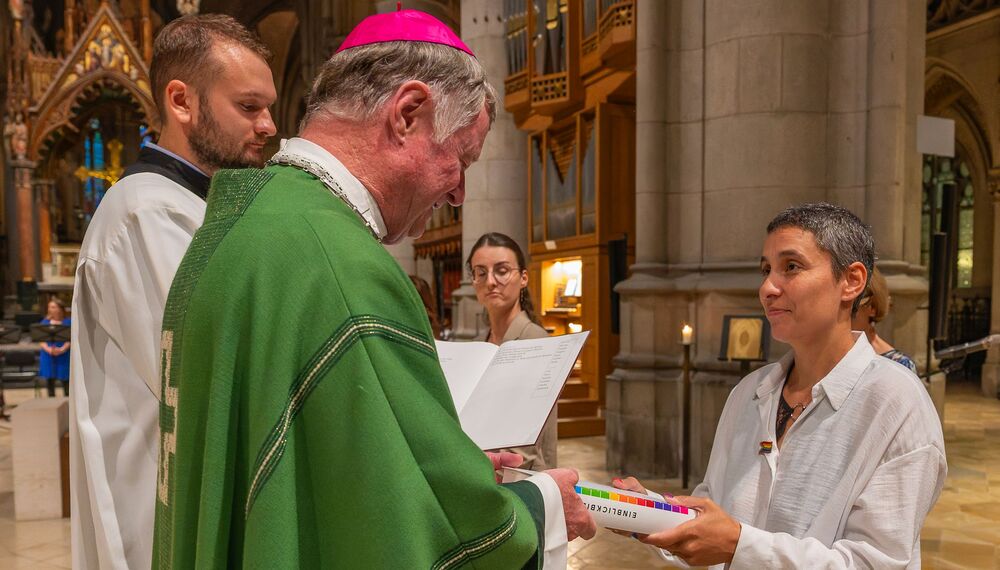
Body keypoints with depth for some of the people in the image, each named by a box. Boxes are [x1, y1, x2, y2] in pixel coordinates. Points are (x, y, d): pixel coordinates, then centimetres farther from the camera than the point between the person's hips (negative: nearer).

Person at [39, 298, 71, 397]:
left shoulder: (68, 322, 0)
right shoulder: (45, 322, 7)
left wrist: (62, 349, -23)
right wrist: (48, 349, -18)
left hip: (64, 356, -3)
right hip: (48, 356, 3)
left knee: (65, 380, -1)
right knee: (49, 379, 5)